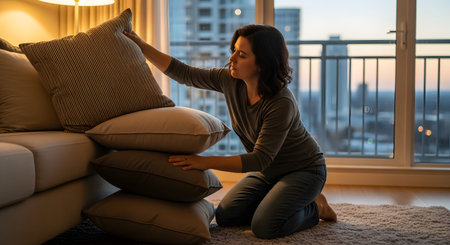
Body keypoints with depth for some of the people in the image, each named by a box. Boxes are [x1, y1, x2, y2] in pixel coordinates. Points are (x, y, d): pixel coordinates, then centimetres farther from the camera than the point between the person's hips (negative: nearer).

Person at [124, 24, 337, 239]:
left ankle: (315, 208, 4)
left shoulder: (282, 104, -33)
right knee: (225, 216, -2)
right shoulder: (230, 81, -13)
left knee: (264, 227, -24)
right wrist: (142, 46, -13)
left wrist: (206, 162, -41)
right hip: (268, 171, 7)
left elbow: (259, 159, -34)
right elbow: (184, 74, -6)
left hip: (303, 170, -7)